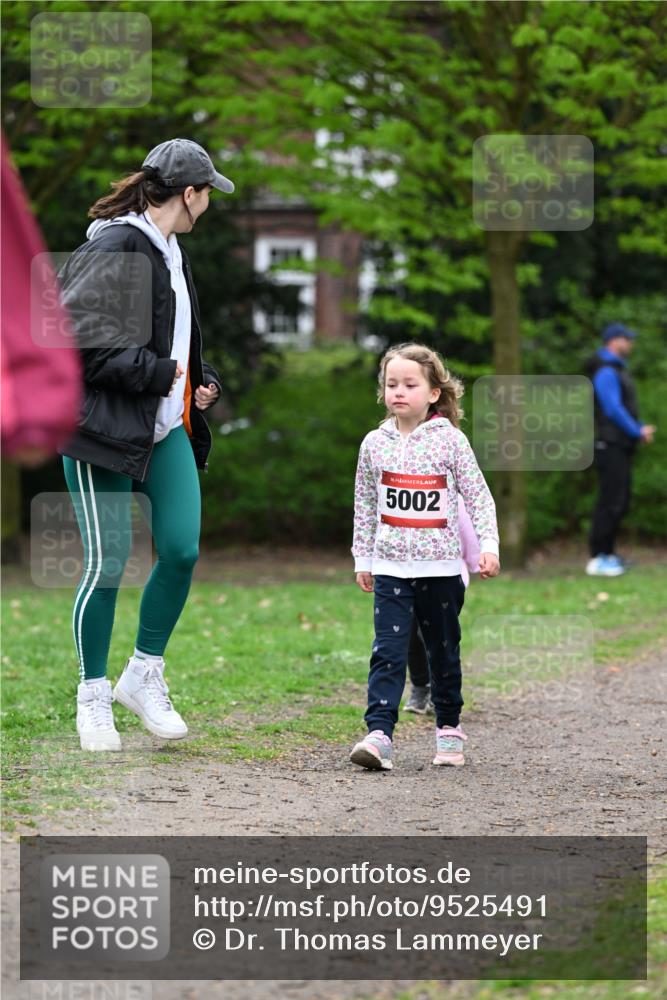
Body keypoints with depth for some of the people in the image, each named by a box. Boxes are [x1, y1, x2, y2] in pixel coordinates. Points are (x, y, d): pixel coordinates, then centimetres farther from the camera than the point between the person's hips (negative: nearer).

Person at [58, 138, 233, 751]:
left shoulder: (169, 253, 16)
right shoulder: (113, 248, -14)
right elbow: (79, 335, -21)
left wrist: (201, 379, 12)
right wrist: (157, 373, -18)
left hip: (165, 429, 9)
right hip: (102, 427, -9)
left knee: (182, 552, 0)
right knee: (107, 564, -4)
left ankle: (144, 676, 18)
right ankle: (93, 699, 10)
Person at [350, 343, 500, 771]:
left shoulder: (450, 440, -4)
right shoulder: (375, 443, 4)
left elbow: (478, 497, -3)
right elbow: (365, 506, 13)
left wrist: (488, 545, -13)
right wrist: (363, 559, 14)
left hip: (440, 567, -1)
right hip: (391, 568, 1)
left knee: (444, 651, 10)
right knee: (388, 651, -10)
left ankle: (449, 727, 26)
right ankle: (379, 734, -18)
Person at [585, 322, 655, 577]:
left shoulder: (616, 370, 19)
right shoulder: (605, 372, -14)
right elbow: (613, 410, -21)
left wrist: (642, 428, 8)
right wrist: (638, 432, -11)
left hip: (620, 446, 10)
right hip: (610, 445, -10)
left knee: (620, 501, 12)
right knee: (610, 501, -11)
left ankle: (608, 554, 17)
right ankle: (598, 559, -10)